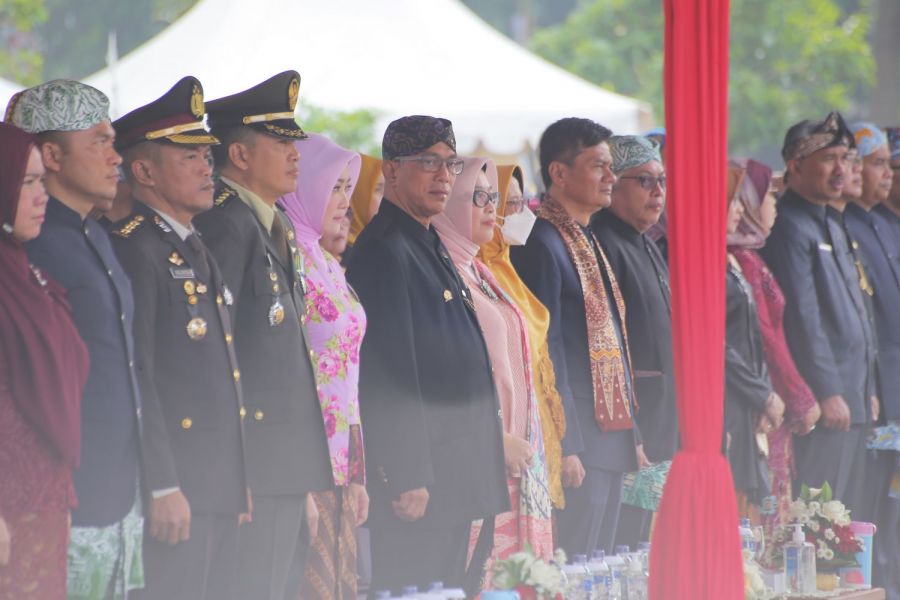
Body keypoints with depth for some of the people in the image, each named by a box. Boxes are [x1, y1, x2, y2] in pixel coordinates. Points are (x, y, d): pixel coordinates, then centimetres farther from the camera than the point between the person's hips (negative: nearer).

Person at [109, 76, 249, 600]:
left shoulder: (196, 248, 19)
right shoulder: (134, 248, -11)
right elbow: (135, 374, -17)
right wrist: (162, 487, -21)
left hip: (220, 487, 9)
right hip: (175, 487, -9)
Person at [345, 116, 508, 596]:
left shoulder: (430, 247, 19)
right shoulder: (384, 250, -12)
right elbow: (390, 374, -18)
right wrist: (407, 480, -22)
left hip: (459, 477, 10)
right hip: (418, 480, -10)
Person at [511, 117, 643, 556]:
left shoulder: (588, 241, 18)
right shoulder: (542, 245, -12)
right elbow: (547, 351, -16)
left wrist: (632, 438, 18)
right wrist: (567, 449, -19)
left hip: (613, 435, 9)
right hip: (579, 439, -9)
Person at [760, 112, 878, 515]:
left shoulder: (833, 229, 20)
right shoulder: (789, 228, -11)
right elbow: (803, 319, -18)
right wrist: (827, 393, -20)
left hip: (853, 399, 10)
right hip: (823, 404, -10)